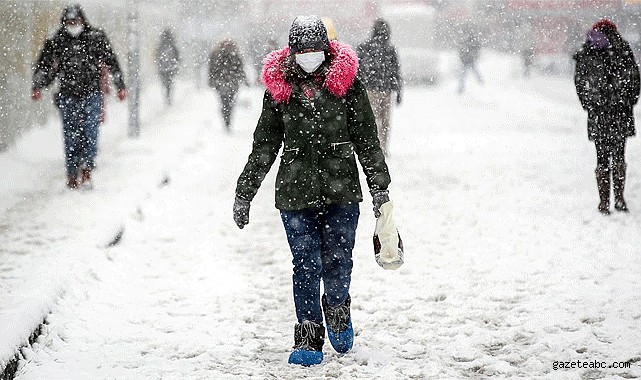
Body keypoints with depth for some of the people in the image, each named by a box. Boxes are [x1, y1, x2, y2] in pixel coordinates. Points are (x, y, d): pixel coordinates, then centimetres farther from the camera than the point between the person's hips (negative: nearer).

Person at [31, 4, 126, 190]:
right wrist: (37, 86, -2)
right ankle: (73, 174, 7)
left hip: (92, 93, -1)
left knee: (90, 132, -12)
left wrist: (120, 86, 9)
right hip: (68, 95, 1)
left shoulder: (96, 38, 4)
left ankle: (86, 168, -8)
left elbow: (112, 62, 10)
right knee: (71, 136, 1)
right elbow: (44, 66, 10)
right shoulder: (56, 43, 6)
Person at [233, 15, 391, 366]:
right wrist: (243, 194, 10)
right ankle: (308, 339, 7)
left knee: (337, 263, 2)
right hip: (296, 192, 0)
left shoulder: (346, 82, 1)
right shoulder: (278, 87, 3)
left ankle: (337, 310, 32)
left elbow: (366, 139, 5)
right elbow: (264, 146, 10)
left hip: (341, 191, 0)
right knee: (306, 267, -2)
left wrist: (379, 187, 3)